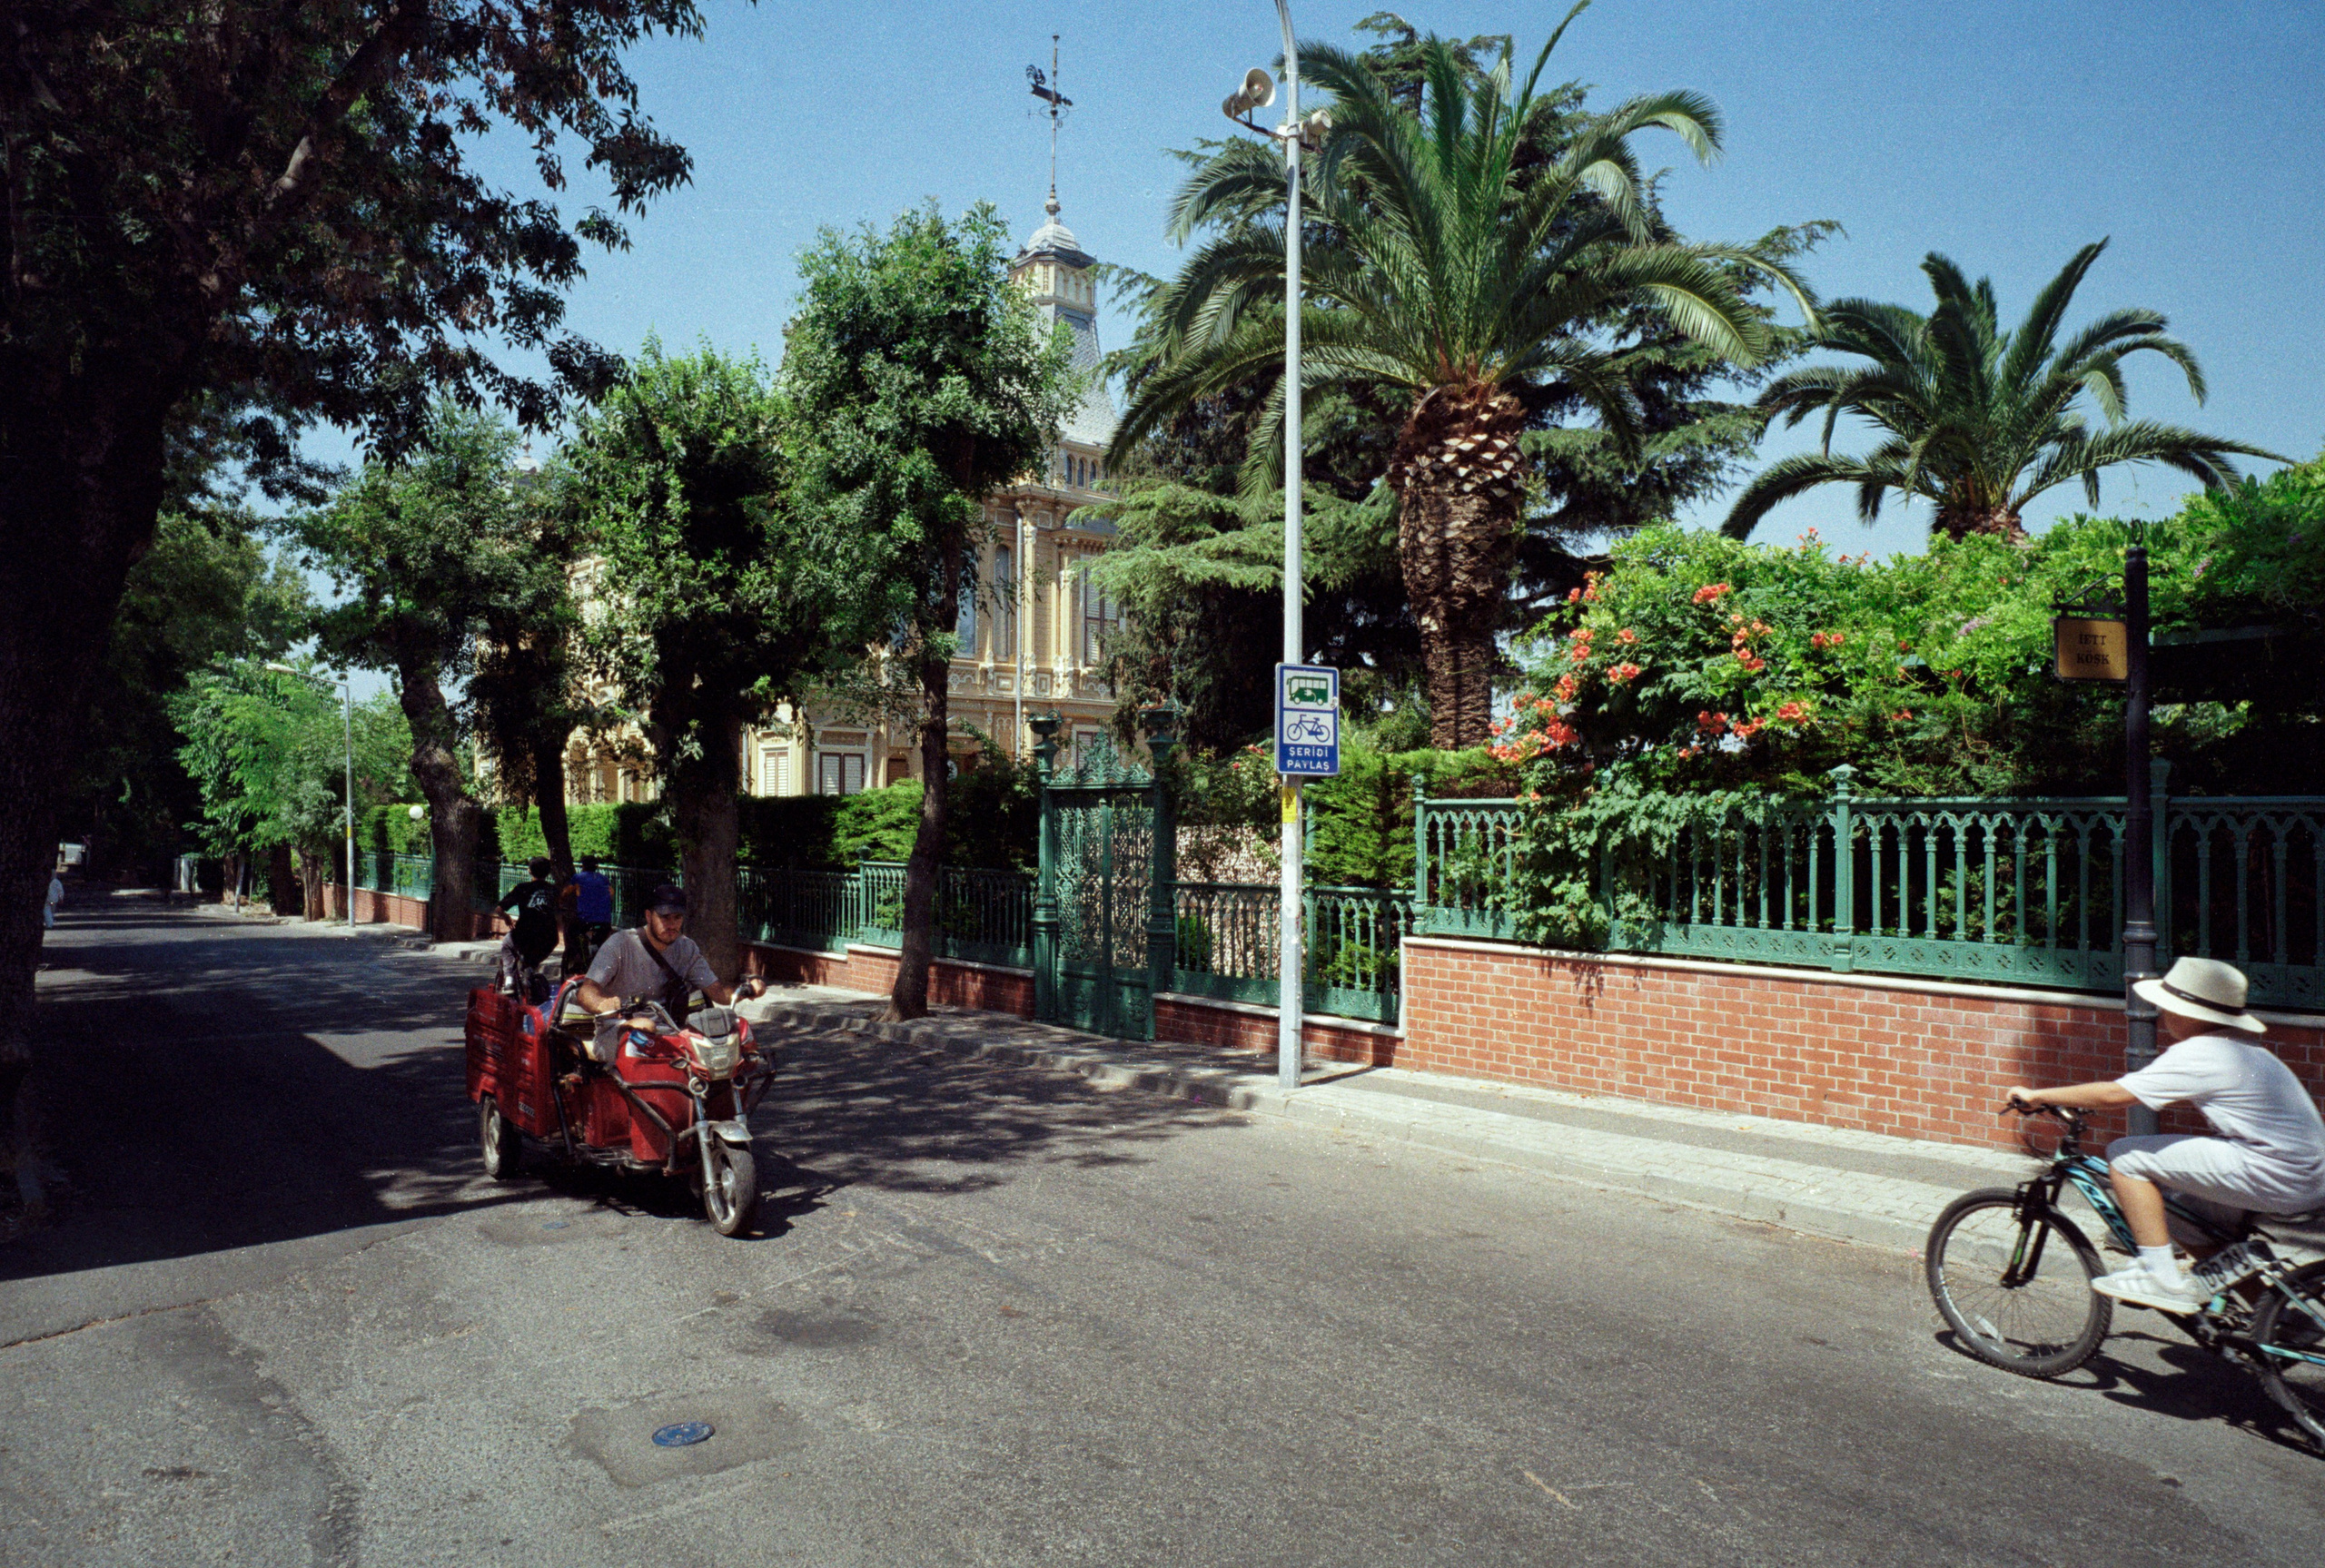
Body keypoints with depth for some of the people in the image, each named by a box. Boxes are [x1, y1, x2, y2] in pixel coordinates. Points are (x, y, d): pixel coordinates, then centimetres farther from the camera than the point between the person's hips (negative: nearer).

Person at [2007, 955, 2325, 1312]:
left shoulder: (2197, 1054, -12)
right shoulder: (2247, 1051, 18)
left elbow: (2111, 1095, -16)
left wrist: (2037, 1095, -5)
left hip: (2272, 1175, -10)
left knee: (2127, 1156, -9)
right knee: (2183, 1218, 26)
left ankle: (2161, 1276, -6)